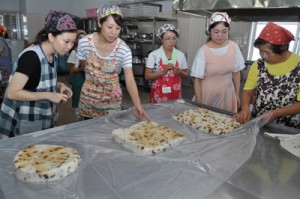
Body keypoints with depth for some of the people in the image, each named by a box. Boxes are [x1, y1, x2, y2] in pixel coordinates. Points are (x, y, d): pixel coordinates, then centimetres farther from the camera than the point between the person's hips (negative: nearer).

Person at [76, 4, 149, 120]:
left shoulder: (124, 50, -19)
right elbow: (84, 66, 3)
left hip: (111, 98, -1)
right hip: (89, 96, 2)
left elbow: (130, 80, -25)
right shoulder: (85, 42, -15)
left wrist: (137, 105, -37)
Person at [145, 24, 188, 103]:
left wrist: (180, 72, -11)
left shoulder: (180, 55, 2)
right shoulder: (154, 55, -7)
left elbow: (186, 74, 11)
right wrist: (163, 72, -19)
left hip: (175, 94, 3)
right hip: (158, 95, -2)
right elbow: (147, 76, -6)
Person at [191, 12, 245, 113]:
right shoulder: (203, 51, -16)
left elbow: (236, 72, 5)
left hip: (227, 93, 3)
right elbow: (197, 79, -12)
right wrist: (199, 103, -11)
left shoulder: (233, 47, -6)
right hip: (208, 94, -3)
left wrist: (237, 94, 9)